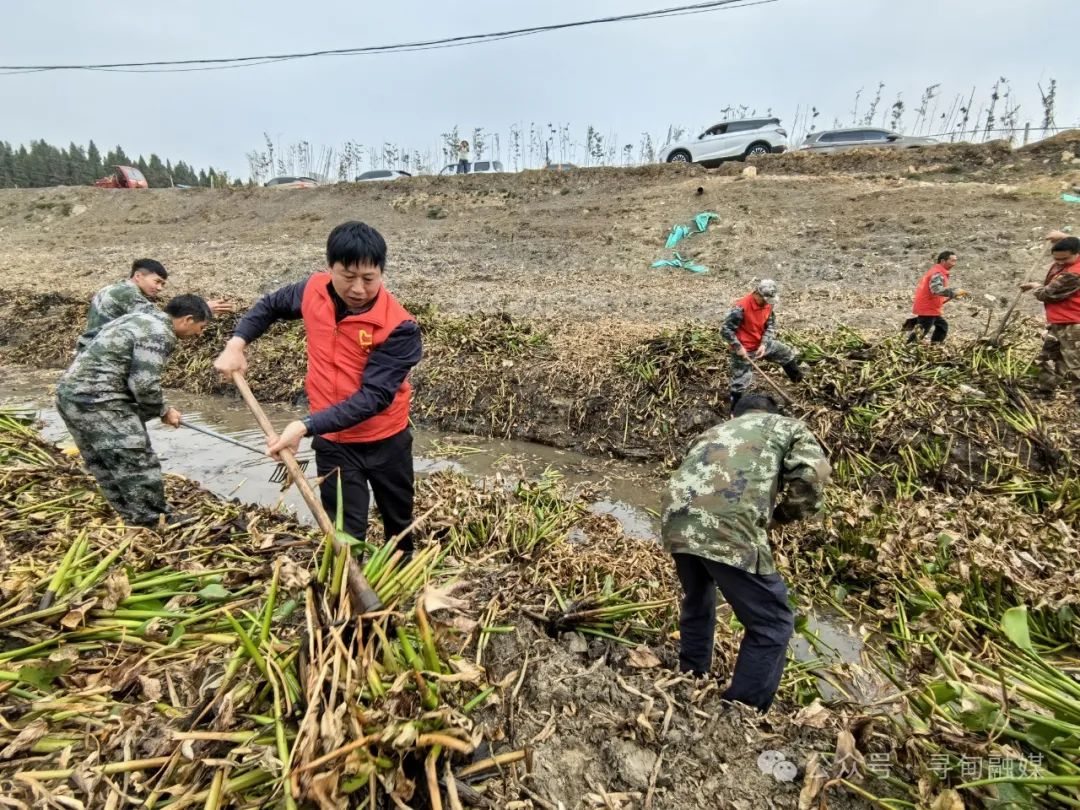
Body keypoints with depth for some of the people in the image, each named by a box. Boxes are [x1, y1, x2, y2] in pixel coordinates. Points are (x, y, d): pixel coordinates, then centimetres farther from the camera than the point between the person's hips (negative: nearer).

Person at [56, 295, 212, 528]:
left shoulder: (140, 318, 20)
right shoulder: (158, 332, -13)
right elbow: (144, 384, -18)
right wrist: (163, 412, -1)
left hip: (70, 393, 11)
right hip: (96, 401, -11)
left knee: (105, 465, 17)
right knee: (137, 467, -4)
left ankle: (134, 520, 28)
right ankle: (154, 524, 6)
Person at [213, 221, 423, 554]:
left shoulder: (398, 326, -25)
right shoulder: (313, 292, -10)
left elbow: (373, 396, -30)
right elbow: (270, 306, 12)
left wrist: (306, 426, -34)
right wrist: (236, 344, -1)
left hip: (386, 440, -1)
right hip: (332, 442, 2)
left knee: (400, 523, 21)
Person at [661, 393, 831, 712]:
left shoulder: (714, 431, 36)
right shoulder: (789, 427, 22)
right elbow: (813, 474, 3)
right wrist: (782, 514, 18)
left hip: (676, 521, 7)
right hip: (729, 529, -6)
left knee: (696, 604, 32)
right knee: (772, 624, 12)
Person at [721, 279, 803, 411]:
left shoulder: (768, 304, -6)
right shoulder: (741, 307, -29)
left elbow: (771, 325, 1)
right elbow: (725, 329, -25)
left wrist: (764, 344, -14)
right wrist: (738, 347, -26)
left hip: (762, 344, 7)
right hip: (743, 349, -7)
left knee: (787, 353, 19)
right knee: (740, 382, 1)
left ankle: (798, 379, 43)